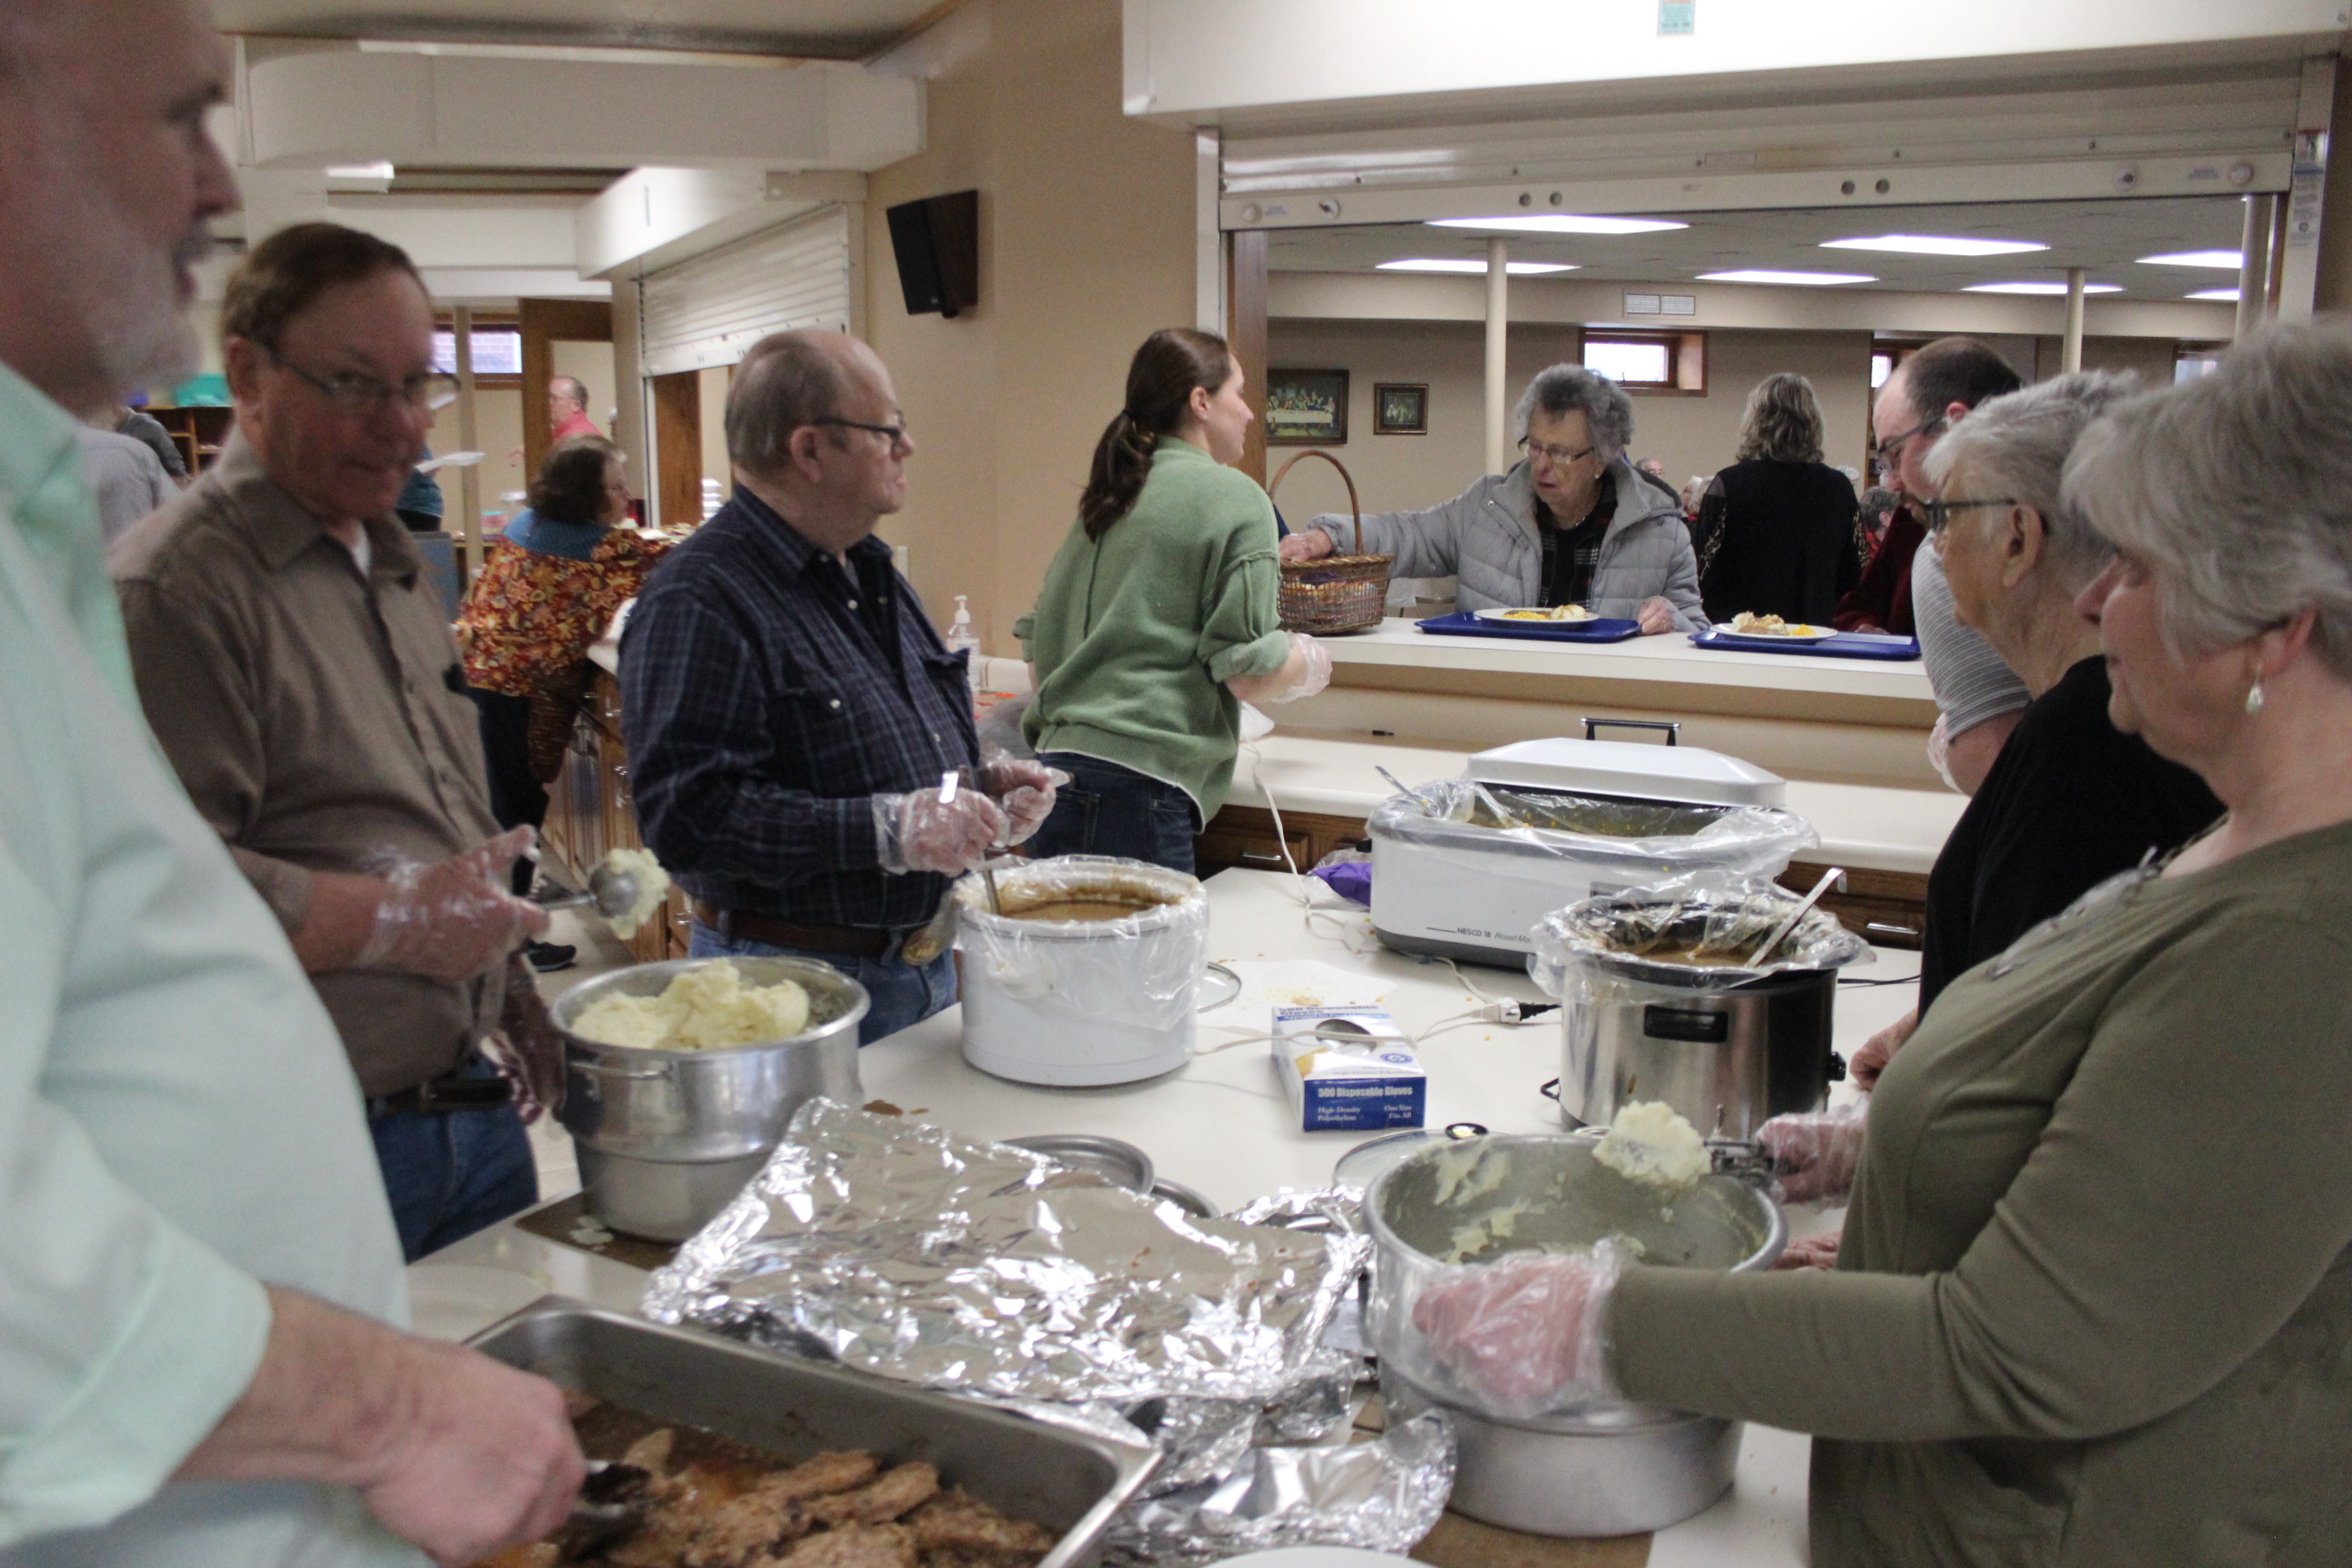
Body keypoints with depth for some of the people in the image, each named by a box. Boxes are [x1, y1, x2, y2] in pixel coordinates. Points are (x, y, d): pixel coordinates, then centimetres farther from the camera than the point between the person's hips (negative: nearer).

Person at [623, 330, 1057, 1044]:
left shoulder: (870, 572, 12)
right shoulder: (697, 602, -18)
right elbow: (689, 812, -26)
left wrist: (982, 780, 3)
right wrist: (885, 829, -30)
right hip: (789, 981, -8)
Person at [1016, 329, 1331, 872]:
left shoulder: (1105, 500, 18)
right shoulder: (1233, 497, -3)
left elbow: (1038, 660, 21)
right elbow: (1249, 676, -8)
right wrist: (1311, 663, 12)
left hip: (1058, 764, 8)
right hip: (1139, 787, -8)